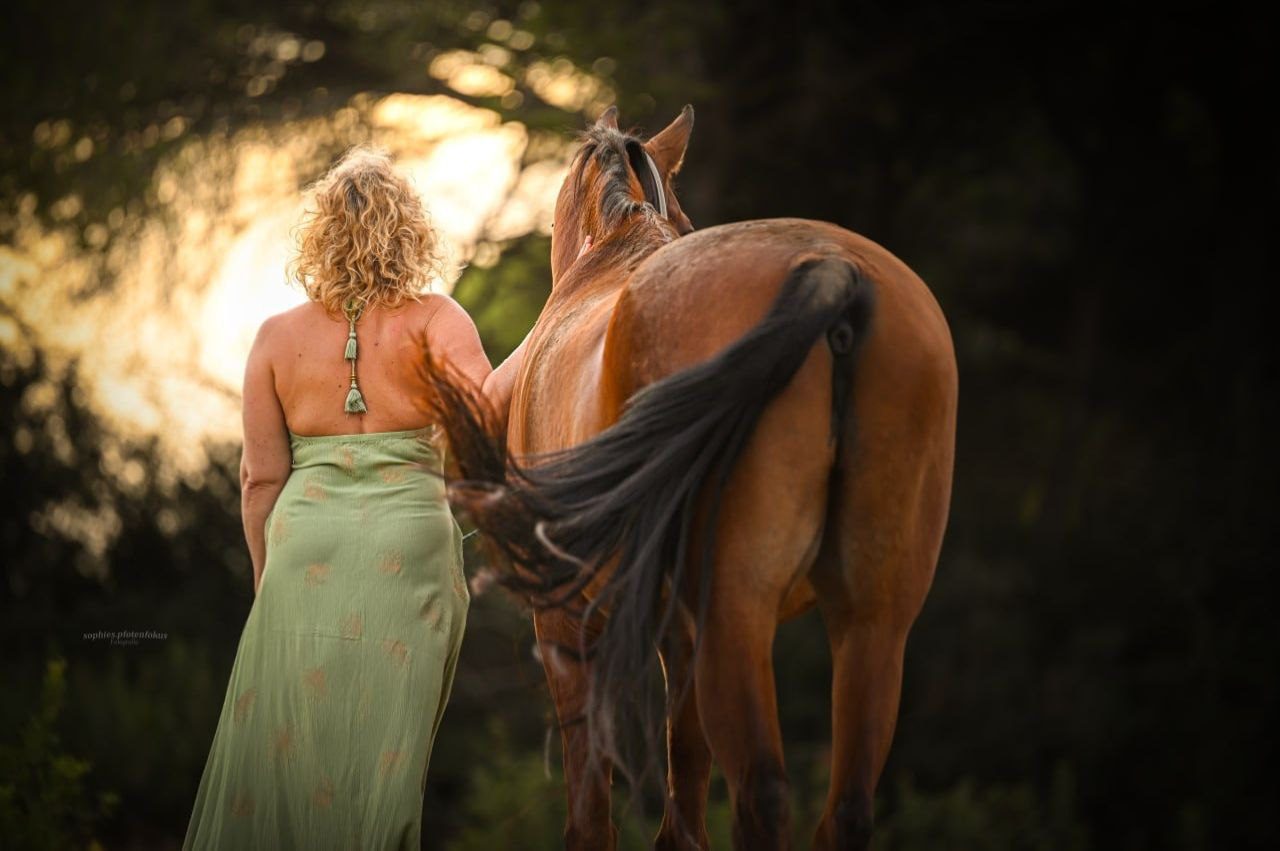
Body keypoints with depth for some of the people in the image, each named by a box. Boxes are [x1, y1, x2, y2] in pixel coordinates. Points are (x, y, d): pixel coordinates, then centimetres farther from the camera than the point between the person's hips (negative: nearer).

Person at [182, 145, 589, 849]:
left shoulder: (278, 336, 4)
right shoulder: (431, 317, -2)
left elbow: (261, 479, 5)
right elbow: (484, 402, -20)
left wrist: (267, 580, 16)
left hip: (305, 550, 1)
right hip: (409, 545, -1)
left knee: (282, 748, 9)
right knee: (386, 756, 7)